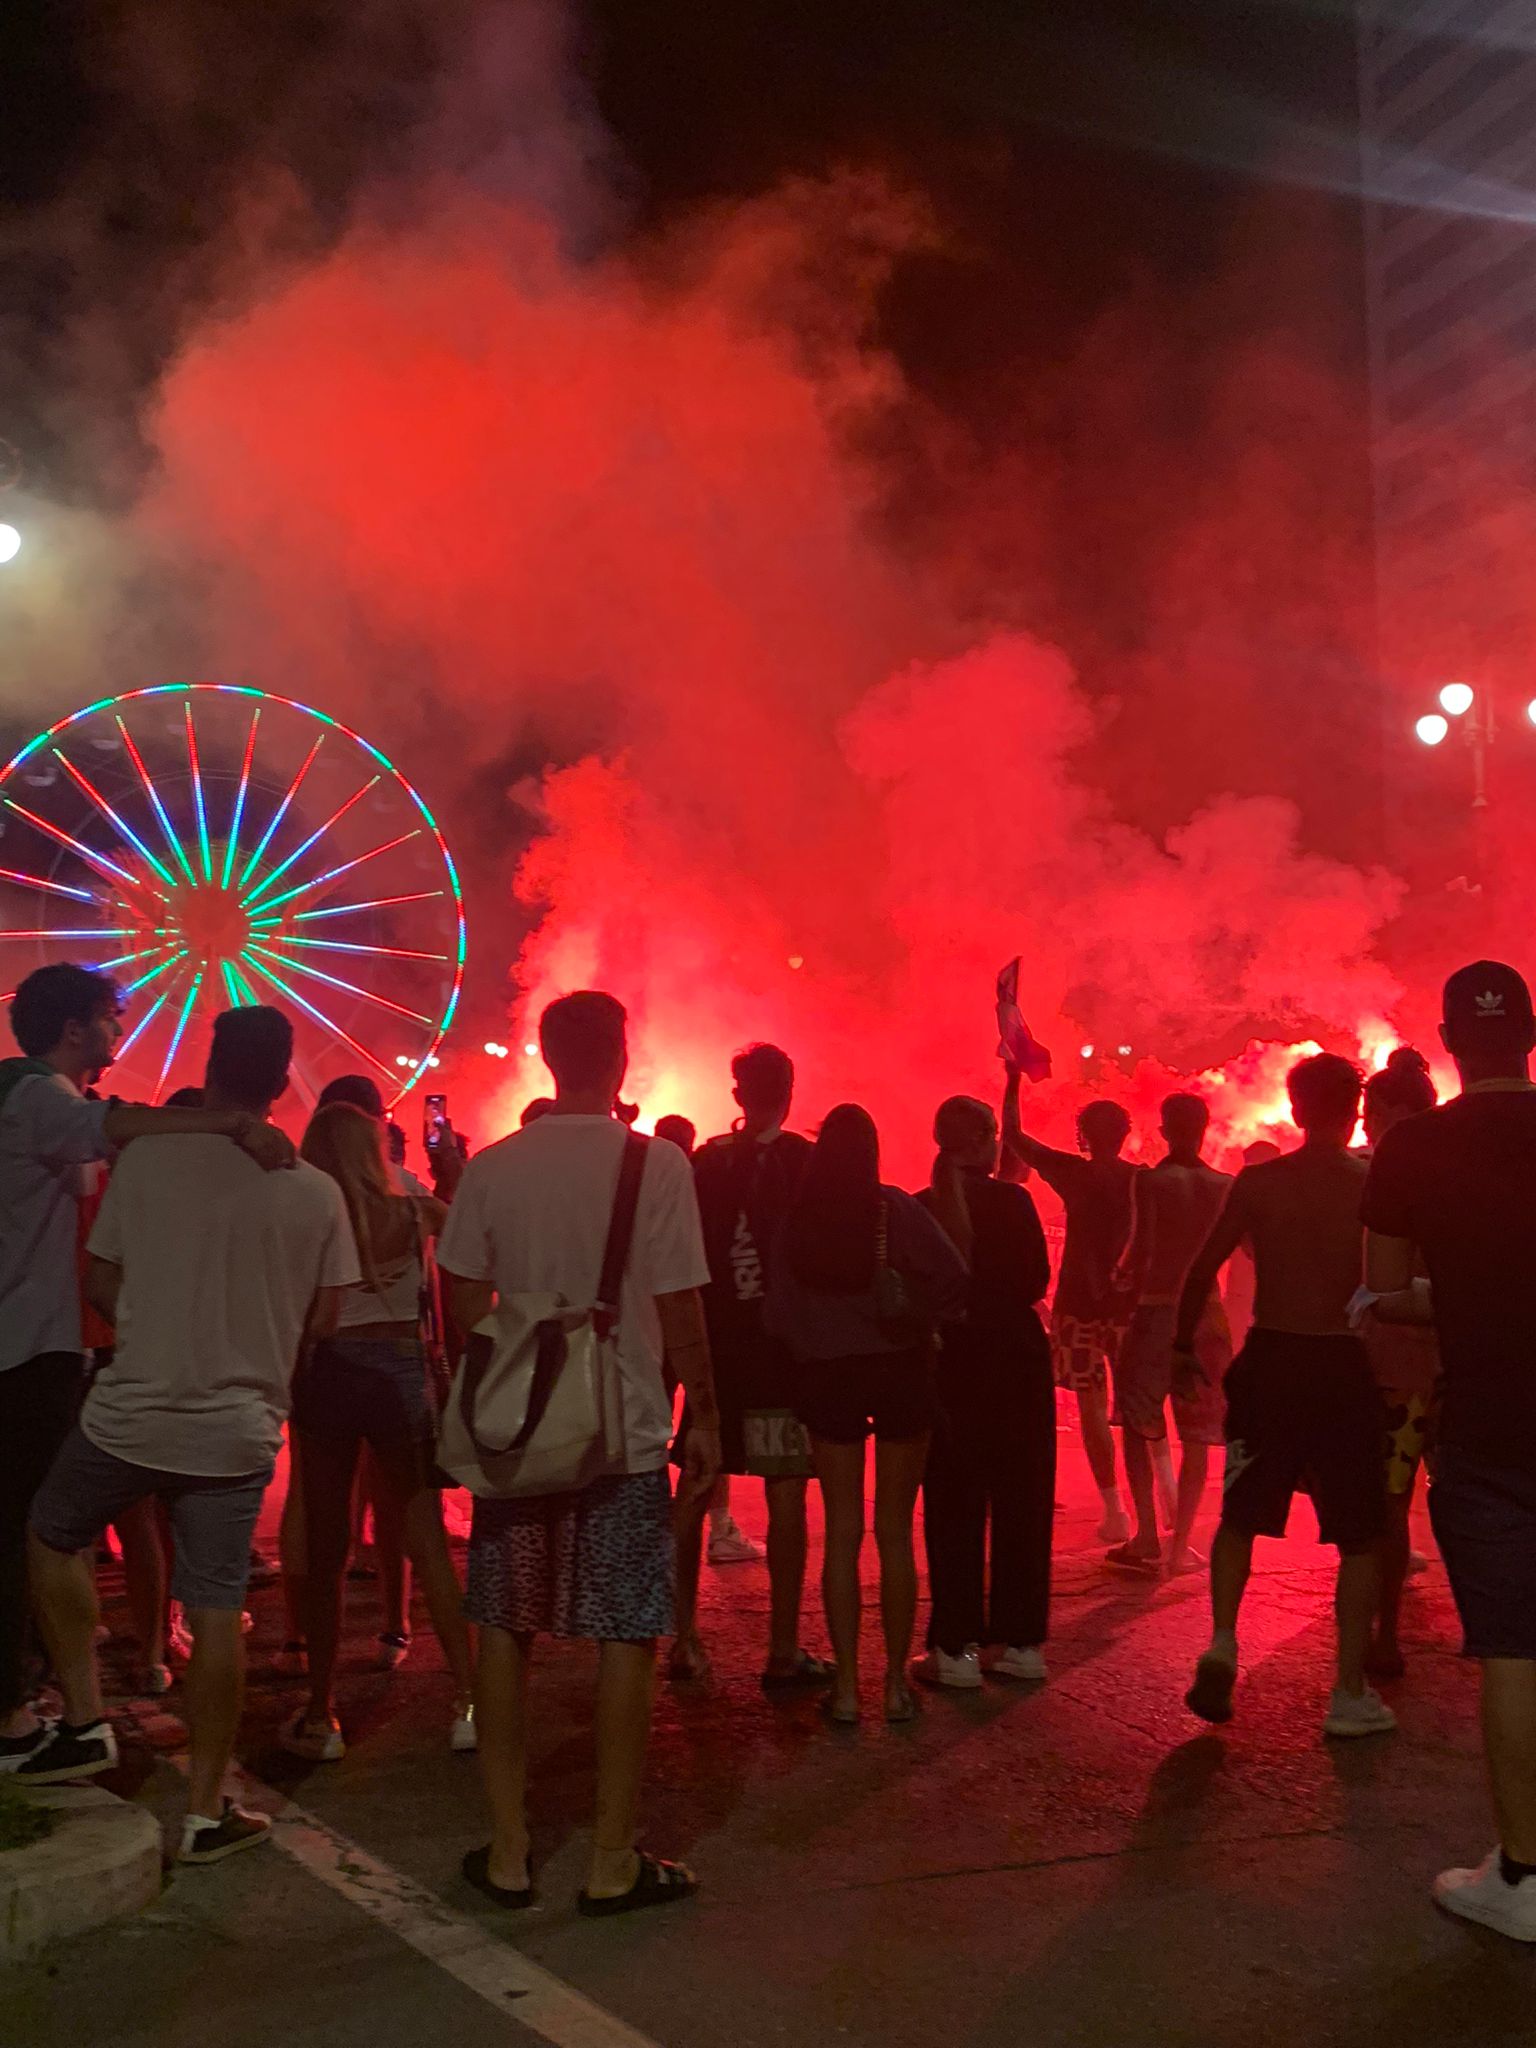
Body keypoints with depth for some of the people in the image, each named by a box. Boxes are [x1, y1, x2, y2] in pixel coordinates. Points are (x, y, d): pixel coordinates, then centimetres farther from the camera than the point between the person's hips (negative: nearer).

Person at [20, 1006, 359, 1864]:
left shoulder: (149, 1158, -9)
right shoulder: (317, 1192, -7)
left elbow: (103, 1285, 1)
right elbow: (320, 1320, 1)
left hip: (131, 1414, -1)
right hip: (239, 1430, 1)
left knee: (54, 1536, 26)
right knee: (217, 1615, 9)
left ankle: (86, 1720, 25)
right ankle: (208, 1811, 18)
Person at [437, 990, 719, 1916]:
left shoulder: (492, 1169, -2)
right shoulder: (658, 1164, -11)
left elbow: (466, 1305, 2)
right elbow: (681, 1310, -10)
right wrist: (705, 1417, 1)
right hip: (625, 1433, -3)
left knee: (504, 1633, 14)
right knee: (626, 1641, 8)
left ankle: (508, 1850, 23)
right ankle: (615, 1861, 17)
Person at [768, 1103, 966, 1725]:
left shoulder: (798, 1216, -3)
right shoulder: (894, 1208, -9)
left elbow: (777, 1307, 0)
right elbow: (953, 1280, -17)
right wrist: (912, 1316, 0)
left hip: (828, 1376, 1)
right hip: (898, 1371, -1)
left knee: (841, 1533, 8)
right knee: (895, 1533, 8)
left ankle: (846, 1687, 10)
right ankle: (896, 1682, 13)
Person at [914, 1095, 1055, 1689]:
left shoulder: (919, 1207, -5)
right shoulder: (1012, 1201, -7)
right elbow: (1037, 1280, -4)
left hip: (949, 1361, 0)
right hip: (1016, 1356, 0)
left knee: (953, 1506, 7)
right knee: (1020, 1501, 11)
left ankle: (957, 1647, 8)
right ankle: (1021, 1641, 17)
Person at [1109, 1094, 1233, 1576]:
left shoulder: (1151, 1180, -8)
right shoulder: (1226, 1186, 3)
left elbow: (1141, 1248, -15)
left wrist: (1127, 1278, 3)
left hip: (1156, 1311, -3)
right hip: (1206, 1314, 3)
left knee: (1138, 1426, 7)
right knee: (1197, 1437, 9)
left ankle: (1147, 1539, 2)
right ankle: (1181, 1544, 9)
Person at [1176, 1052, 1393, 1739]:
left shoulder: (1257, 1182, -2)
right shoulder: (1375, 1186, -6)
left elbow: (1204, 1268, -2)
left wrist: (1183, 1346, 9)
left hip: (1270, 1361, 2)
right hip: (1346, 1367, -1)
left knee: (1241, 1514, 17)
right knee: (1358, 1535, 10)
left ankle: (1222, 1646, 2)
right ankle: (1350, 1694, 13)